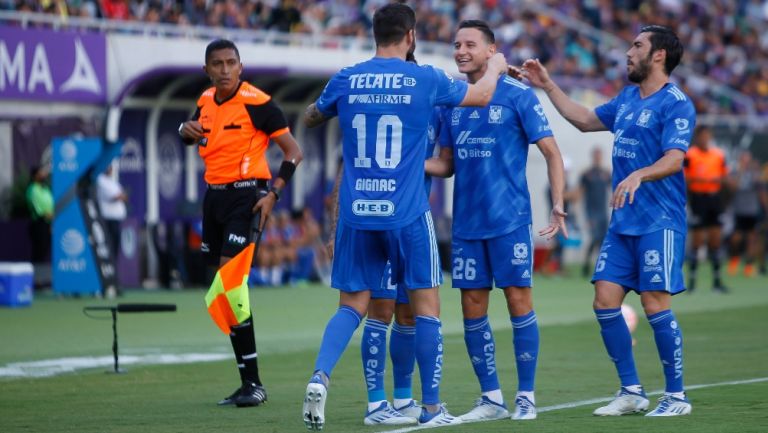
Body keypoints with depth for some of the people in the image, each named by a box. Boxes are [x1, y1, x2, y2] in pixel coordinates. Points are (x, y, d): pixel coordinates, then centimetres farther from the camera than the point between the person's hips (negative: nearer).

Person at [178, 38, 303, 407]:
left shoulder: (256, 103, -11)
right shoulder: (205, 101, 9)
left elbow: (293, 151, -8)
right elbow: (194, 136, 30)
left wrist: (273, 193, -17)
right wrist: (186, 130, 6)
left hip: (244, 194, -8)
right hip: (214, 195, 8)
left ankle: (253, 384, -13)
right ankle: (247, 382, 13)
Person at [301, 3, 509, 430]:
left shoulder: (345, 80, 2)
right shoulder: (425, 80, -3)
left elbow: (310, 118, 21)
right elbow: (481, 95, 14)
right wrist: (495, 67, 35)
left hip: (356, 214, 3)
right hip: (406, 214, -3)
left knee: (352, 305, 10)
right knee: (425, 305, 8)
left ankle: (320, 376, -14)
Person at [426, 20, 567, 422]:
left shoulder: (518, 95, -5)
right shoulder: (452, 101, 10)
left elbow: (551, 153, -5)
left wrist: (558, 205, -15)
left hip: (510, 220, -5)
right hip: (466, 223, 5)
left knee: (518, 300, -3)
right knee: (472, 309, 5)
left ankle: (526, 397, 6)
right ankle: (491, 399, 13)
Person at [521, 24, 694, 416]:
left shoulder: (676, 104, -9)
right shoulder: (627, 99, 15)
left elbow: (674, 160, -21)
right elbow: (585, 120, 30)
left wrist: (639, 175, -38)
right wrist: (547, 85, 27)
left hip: (659, 222, -8)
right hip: (622, 222, 8)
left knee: (655, 304, -9)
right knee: (605, 301, 2)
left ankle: (676, 396, 2)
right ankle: (631, 392, 12)